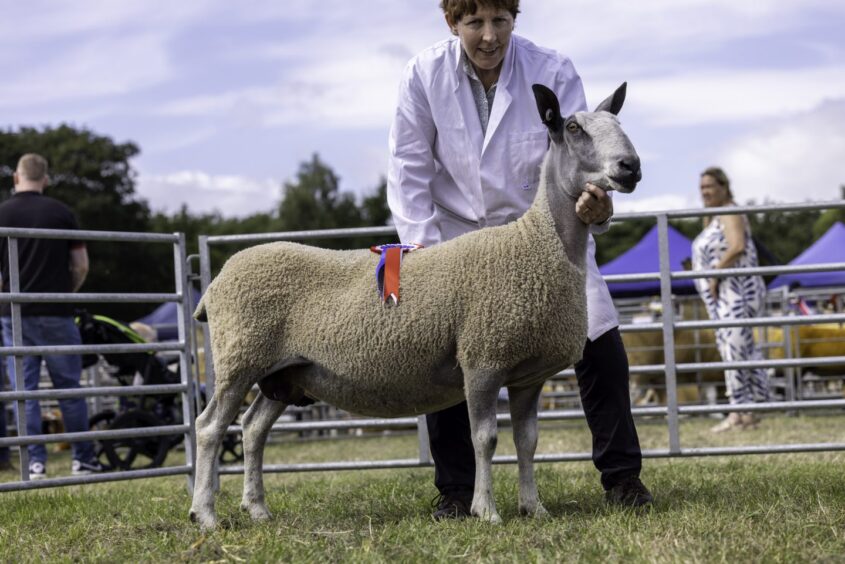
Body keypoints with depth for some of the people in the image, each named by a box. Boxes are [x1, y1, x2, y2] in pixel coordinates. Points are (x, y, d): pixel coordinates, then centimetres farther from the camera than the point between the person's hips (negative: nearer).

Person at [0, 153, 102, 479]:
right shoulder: (61, 213, 0)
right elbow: (81, 265, 1)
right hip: (56, 315, 0)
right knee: (68, 387, 7)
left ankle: (34, 462, -1)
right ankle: (83, 459, 11)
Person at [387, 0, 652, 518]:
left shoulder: (554, 74, -18)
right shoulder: (425, 76, -14)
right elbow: (409, 167, -7)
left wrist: (594, 205, -45)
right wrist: (422, 248, -14)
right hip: (458, 232, 1)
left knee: (599, 339, -9)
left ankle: (622, 475, 7)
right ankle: (456, 490, 4)